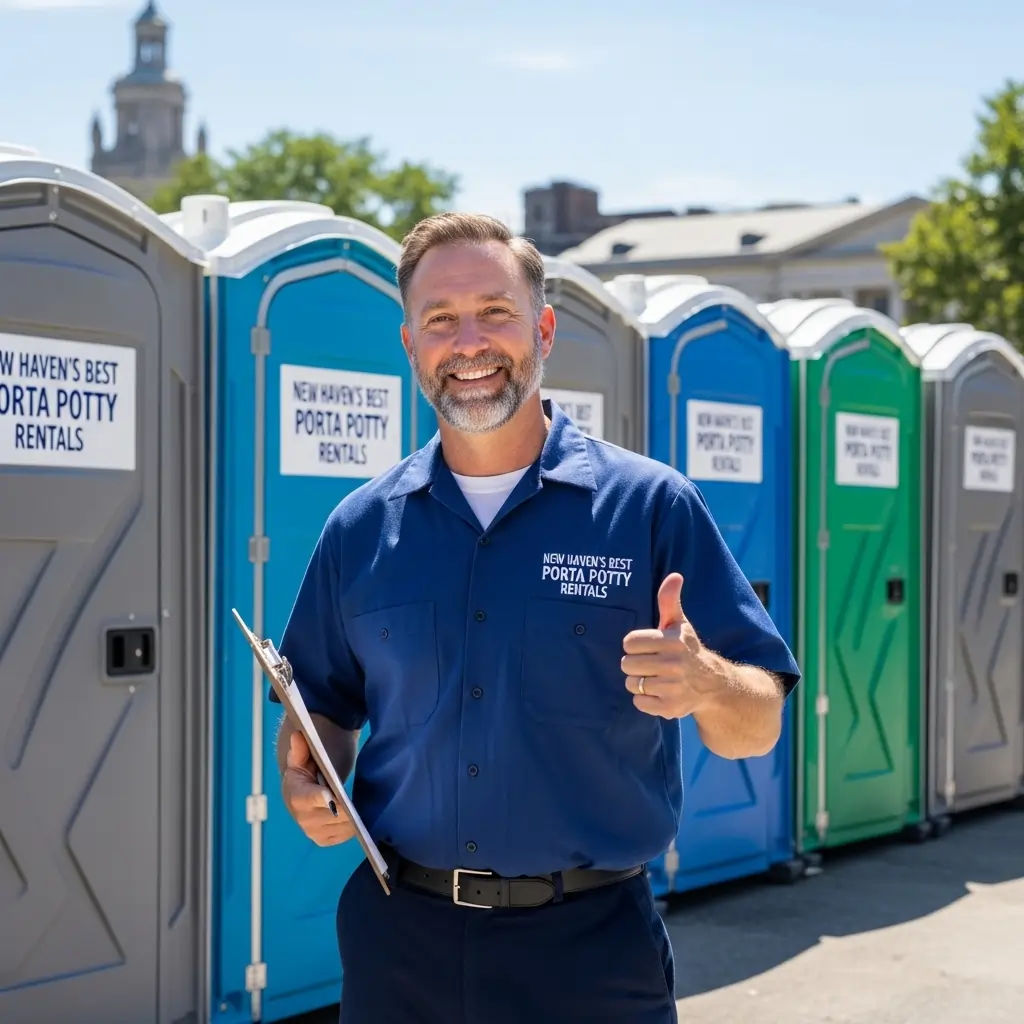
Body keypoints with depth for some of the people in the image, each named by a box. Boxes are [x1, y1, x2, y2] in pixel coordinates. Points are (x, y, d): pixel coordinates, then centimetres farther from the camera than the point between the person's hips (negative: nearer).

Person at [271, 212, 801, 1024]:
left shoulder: (652, 506, -4)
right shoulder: (359, 529, 5)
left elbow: (758, 730, -4)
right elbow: (322, 709, 14)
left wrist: (706, 683, -25)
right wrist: (305, 784, -8)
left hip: (592, 948, -2)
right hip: (401, 939, 3)